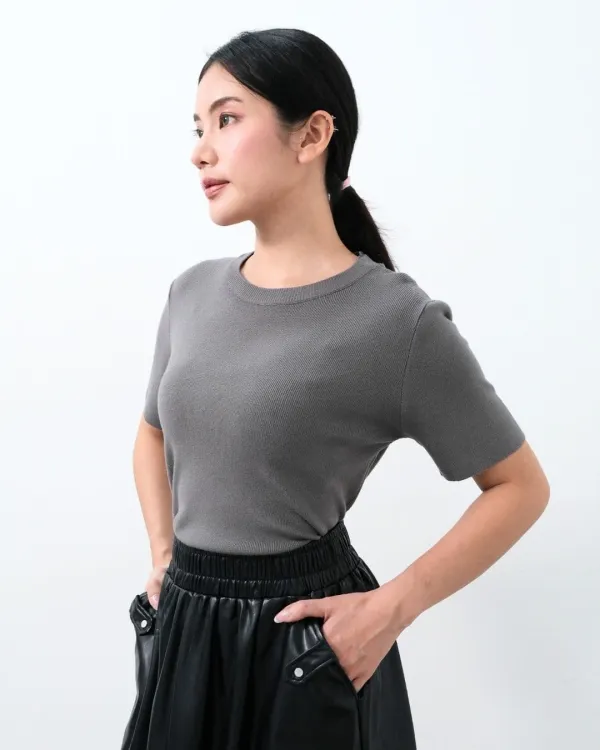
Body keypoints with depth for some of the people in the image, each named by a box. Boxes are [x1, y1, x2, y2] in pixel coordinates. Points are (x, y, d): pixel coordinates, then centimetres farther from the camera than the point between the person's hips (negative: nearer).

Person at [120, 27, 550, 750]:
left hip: (304, 644, -5)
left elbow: (521, 486, -8)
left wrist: (389, 609, -14)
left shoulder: (397, 319, -15)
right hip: (185, 631, 5)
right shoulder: (193, 294, 1)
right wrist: (163, 556, 7)